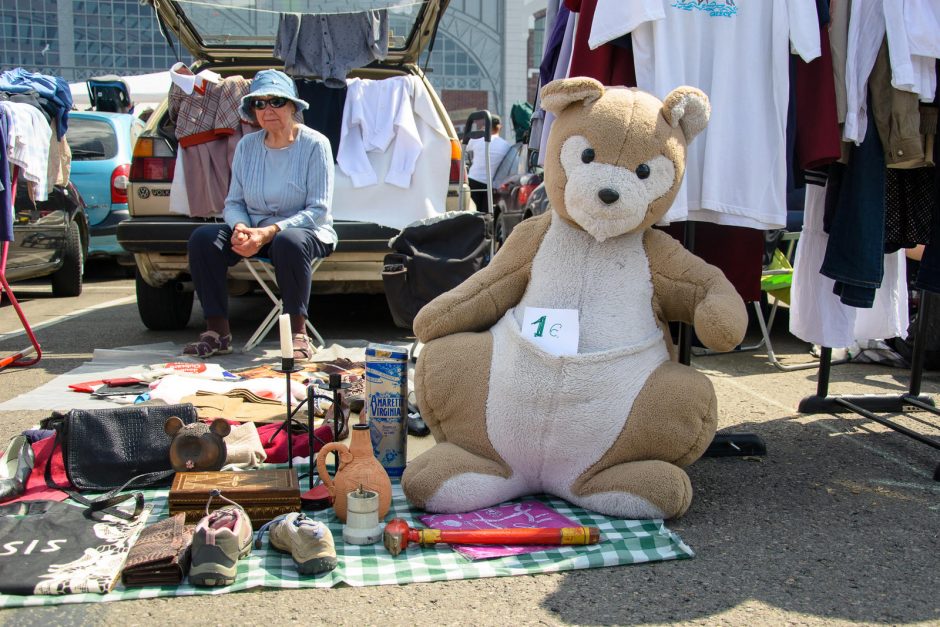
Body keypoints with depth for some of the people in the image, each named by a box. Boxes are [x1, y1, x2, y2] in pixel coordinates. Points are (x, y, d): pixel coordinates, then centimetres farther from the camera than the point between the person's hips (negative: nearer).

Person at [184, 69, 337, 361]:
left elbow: (319, 210, -13)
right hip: (255, 231, 5)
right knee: (202, 238, -20)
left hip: (307, 232, -4)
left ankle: (297, 332, -25)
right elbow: (234, 202, 9)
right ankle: (218, 332, -15)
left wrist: (269, 232, -25)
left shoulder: (314, 144, -6)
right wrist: (240, 228, -16)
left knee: (288, 242, -39)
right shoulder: (247, 145, 8)